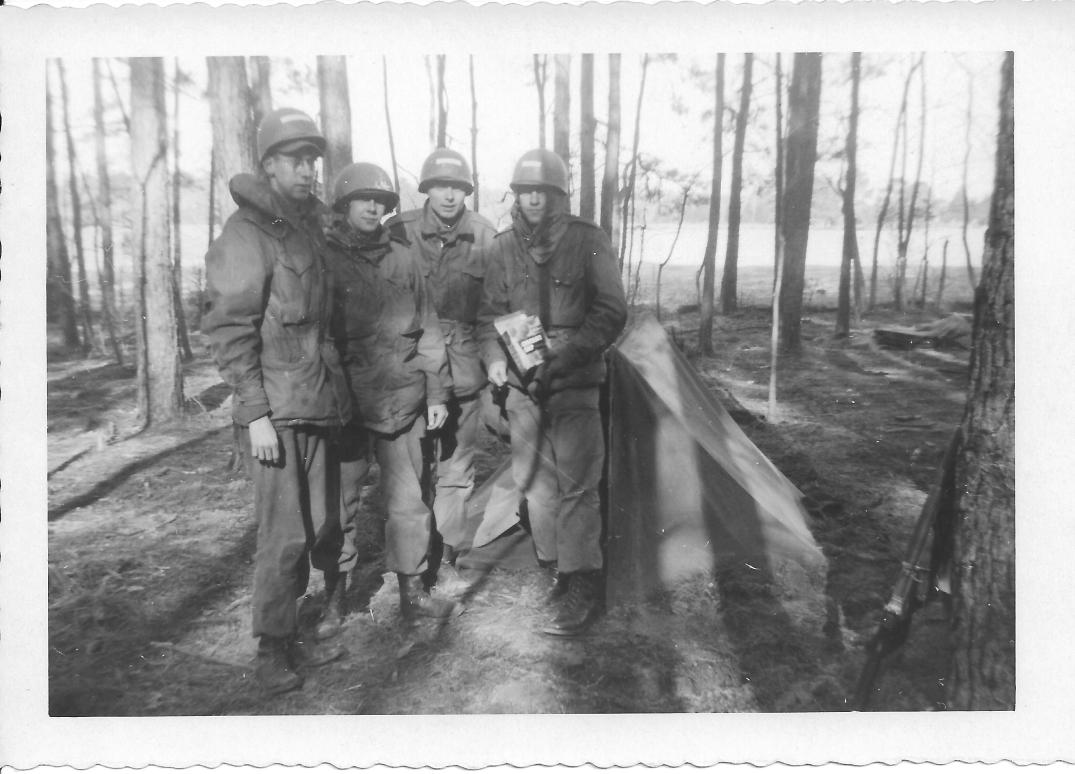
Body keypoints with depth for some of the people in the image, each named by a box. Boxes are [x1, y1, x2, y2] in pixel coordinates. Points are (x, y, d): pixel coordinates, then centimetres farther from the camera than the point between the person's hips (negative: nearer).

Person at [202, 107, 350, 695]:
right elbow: (228, 330, -13)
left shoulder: (309, 227, 15)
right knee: (285, 535, -4)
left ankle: (293, 632, 28)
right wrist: (255, 415, -17)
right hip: (276, 410, -8)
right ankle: (272, 652, 13)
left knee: (322, 527, 12)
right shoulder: (246, 234, -9)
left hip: (319, 406, 8)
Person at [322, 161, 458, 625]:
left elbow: (427, 329, 11)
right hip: (344, 402, -3)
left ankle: (412, 591, 22)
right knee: (340, 501, 4)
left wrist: (437, 392, 8)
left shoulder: (401, 258, 9)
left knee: (409, 501, 8)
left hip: (404, 403, 3)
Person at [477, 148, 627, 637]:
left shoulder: (588, 241, -4)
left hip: (574, 383, -4)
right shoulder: (504, 247, 6)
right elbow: (490, 313, 11)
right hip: (523, 383, 4)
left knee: (575, 484, -6)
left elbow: (610, 313, -6)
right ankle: (555, 565, 28)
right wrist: (493, 357, -8)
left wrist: (565, 355, -17)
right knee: (534, 480, 10)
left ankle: (583, 588, 3)